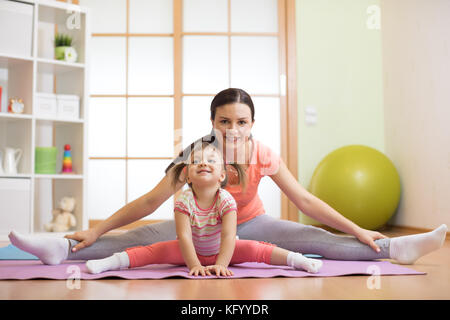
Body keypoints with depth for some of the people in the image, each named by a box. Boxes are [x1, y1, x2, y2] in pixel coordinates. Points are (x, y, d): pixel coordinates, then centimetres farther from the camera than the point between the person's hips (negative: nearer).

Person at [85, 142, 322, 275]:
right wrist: (194, 265, -37)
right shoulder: (184, 201, -22)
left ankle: (296, 258, -13)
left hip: (221, 251, 0)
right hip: (192, 252, 0)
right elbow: (184, 236, -28)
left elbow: (228, 236, -28)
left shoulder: (226, 200, -22)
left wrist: (221, 264, -39)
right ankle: (114, 261, -20)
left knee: (253, 249, -19)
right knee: (159, 250, -19)